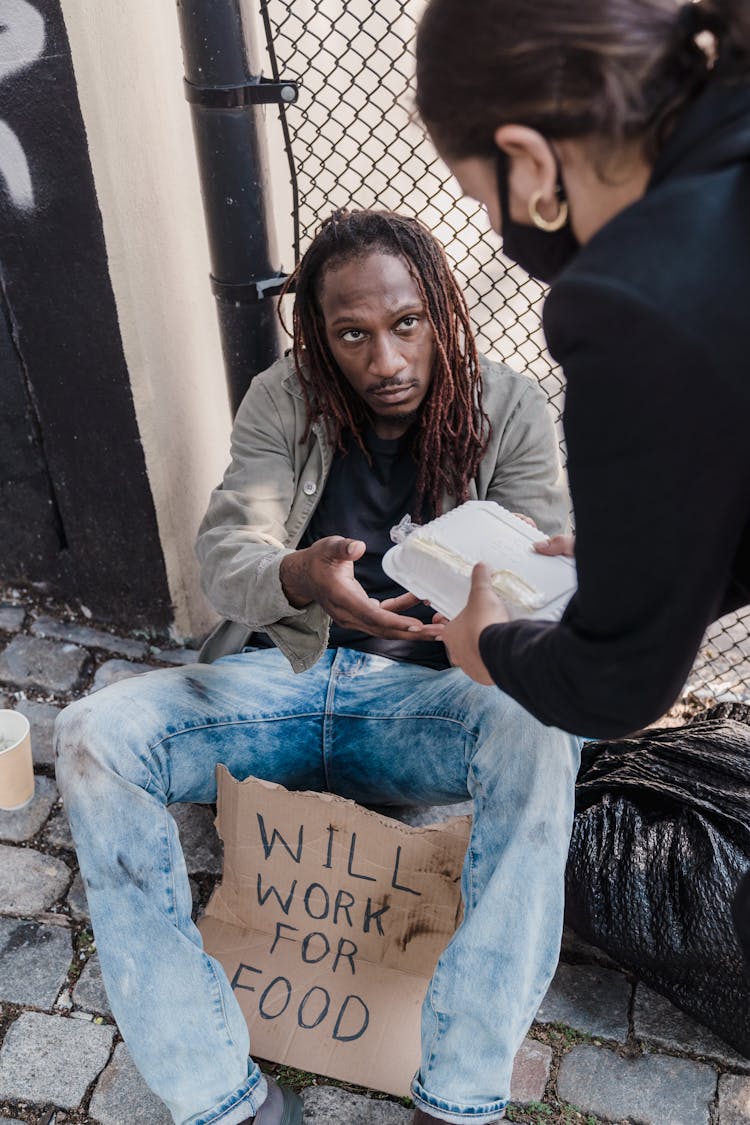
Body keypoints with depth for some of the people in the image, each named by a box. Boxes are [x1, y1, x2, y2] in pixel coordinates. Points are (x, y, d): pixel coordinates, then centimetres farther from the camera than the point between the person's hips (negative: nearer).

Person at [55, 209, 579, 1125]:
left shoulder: (509, 411, 0)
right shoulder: (281, 402, 2)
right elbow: (223, 557, -9)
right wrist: (297, 577, -34)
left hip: (423, 693, -1)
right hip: (280, 678, 2)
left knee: (539, 735, -34)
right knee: (92, 736, -23)